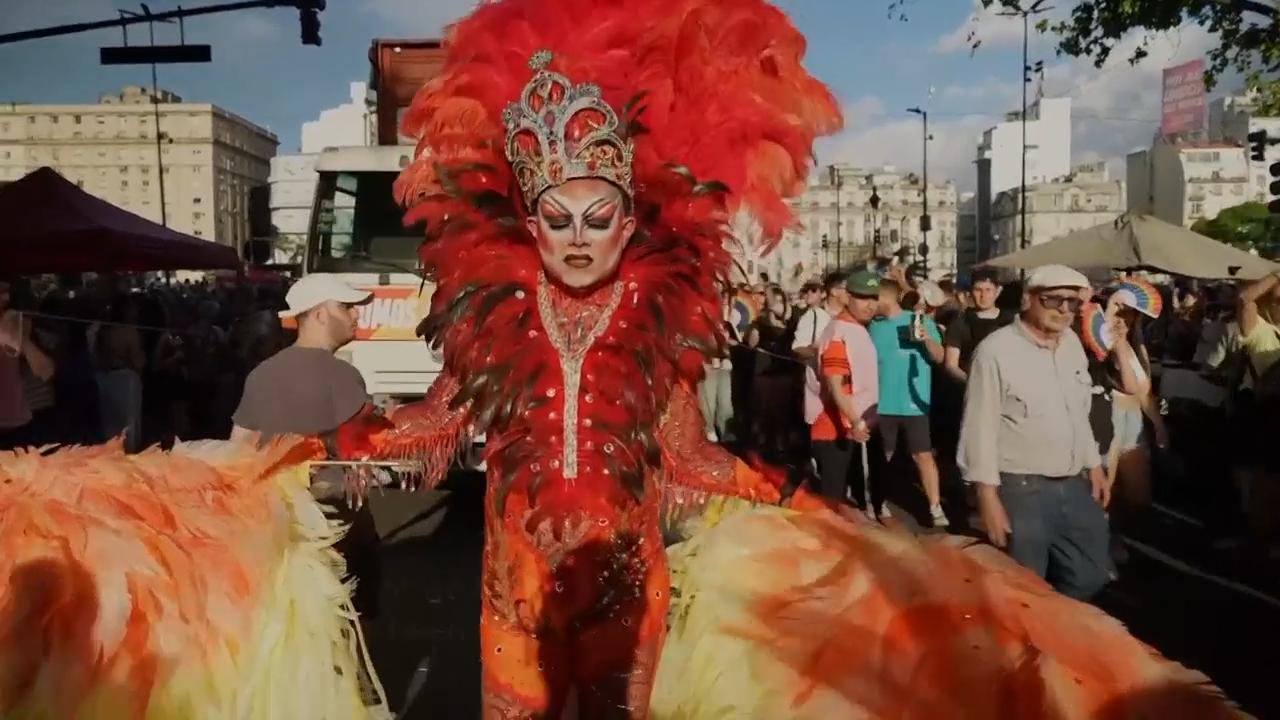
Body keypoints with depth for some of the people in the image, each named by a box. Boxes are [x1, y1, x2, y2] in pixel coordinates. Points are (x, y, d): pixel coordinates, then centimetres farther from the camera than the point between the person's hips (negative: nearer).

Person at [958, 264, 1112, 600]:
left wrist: (1094, 464, 17)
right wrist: (989, 497, -17)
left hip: (1075, 486, 7)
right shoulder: (997, 349, -15)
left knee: (1090, 577, 17)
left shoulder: (1072, 343, 8)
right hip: (1021, 491, -7)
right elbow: (980, 428, -15)